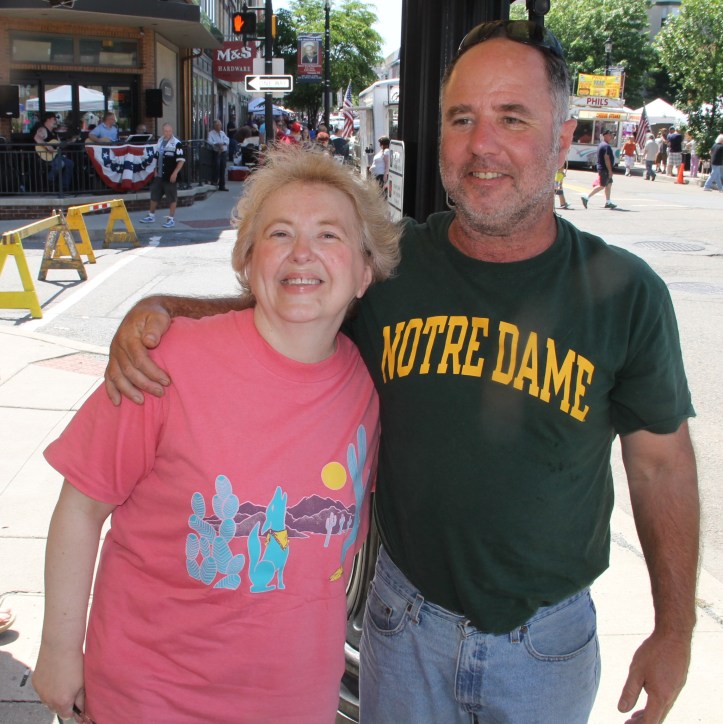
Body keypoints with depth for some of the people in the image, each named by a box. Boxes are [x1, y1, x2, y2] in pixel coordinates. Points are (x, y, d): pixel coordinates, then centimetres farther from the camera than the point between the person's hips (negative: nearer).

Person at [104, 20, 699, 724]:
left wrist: (674, 631, -1)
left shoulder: (626, 291, -13)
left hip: (550, 643, 0)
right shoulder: (390, 263, -11)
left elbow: (662, 462, -5)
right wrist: (157, 310, -16)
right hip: (406, 621, 1)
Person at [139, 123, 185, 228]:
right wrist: (156, 170, 18)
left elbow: (181, 160, -16)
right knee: (154, 195, 14)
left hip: (170, 176, -7)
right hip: (159, 175, 8)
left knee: (172, 197, -1)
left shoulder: (176, 143, -12)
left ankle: (171, 218, 7)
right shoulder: (160, 141, 12)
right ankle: (151, 216, 27)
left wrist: (175, 173, -21)